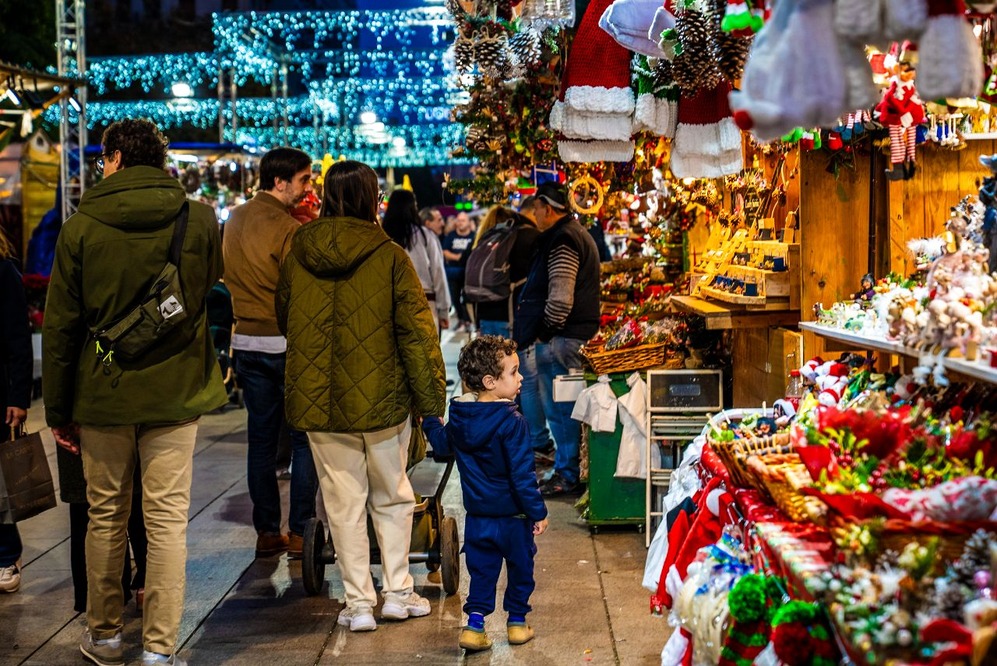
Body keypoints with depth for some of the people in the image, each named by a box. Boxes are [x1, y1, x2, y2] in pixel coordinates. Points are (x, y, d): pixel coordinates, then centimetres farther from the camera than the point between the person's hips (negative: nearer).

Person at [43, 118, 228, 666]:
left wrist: (57, 409, 5)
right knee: (167, 519, 3)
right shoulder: (199, 219, -4)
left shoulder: (81, 227, -7)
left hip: (102, 394, 0)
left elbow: (60, 327, -3)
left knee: (106, 516, 13)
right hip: (175, 392, 0)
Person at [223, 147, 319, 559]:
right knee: (304, 438, 2)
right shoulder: (287, 228, -15)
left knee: (261, 439, 11)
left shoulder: (234, 221, 8)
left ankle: (266, 532, 15)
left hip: (246, 340, 7)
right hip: (286, 343, -7)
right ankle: (300, 532, 4)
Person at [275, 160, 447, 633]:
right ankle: (397, 593, 19)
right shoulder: (389, 257, -11)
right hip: (381, 399, -2)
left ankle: (359, 604, 13)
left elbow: (284, 320, 14)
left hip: (317, 399, 2)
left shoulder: (297, 254, 0)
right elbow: (417, 332, -10)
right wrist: (431, 398, -2)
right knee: (392, 497, 15)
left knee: (344, 502, 9)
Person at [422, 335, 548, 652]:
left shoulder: (458, 417, -2)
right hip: (513, 517, -4)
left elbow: (442, 445, 19)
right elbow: (522, 474, -22)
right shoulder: (511, 422, -22)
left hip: (477, 516, 5)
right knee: (520, 568, 15)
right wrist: (538, 512, -14)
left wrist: (430, 423, 39)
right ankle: (517, 623, 26)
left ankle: (474, 625, 9)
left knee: (481, 571, 15)